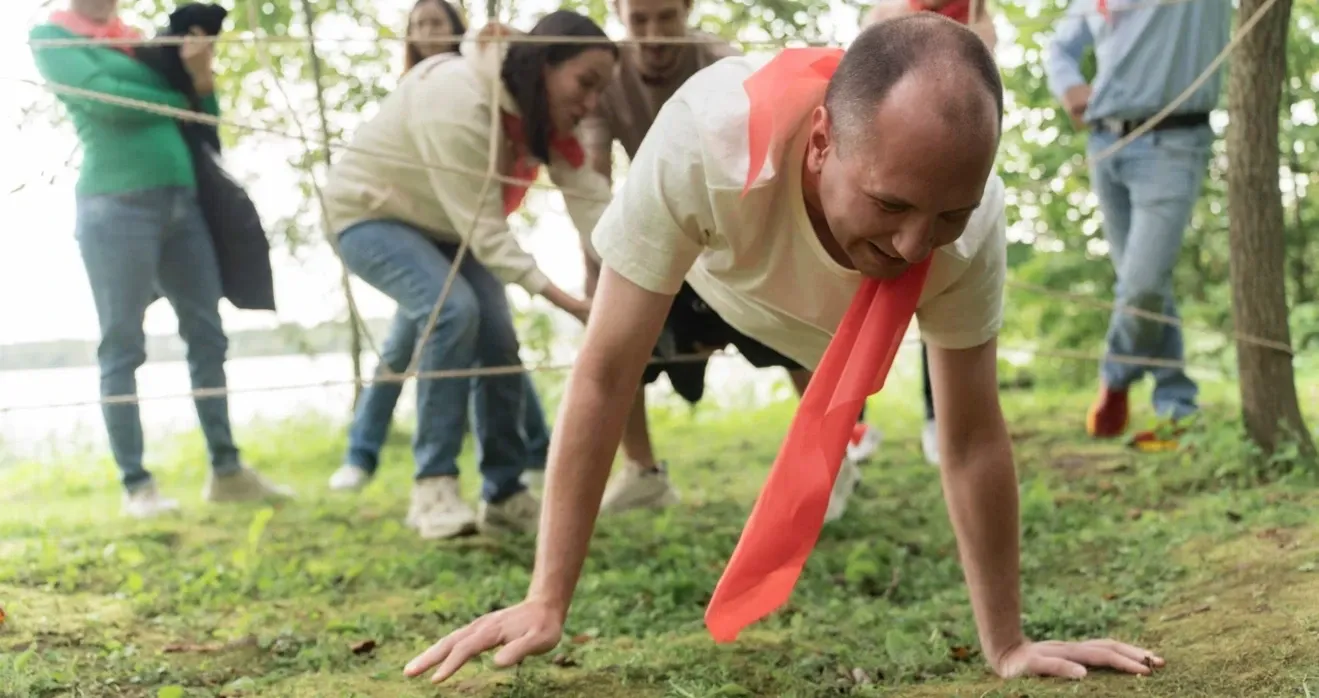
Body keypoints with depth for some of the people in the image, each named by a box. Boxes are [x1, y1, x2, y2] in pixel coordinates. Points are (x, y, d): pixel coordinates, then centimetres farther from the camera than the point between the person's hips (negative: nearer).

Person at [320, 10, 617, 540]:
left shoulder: (545, 115, -9)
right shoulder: (457, 101, -35)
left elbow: (591, 198, -21)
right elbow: (483, 229, -35)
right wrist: (557, 296, -41)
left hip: (444, 225, 8)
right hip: (369, 213, -7)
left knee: (499, 341, -7)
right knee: (454, 311, -30)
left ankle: (504, 496, 6)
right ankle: (433, 489, -23)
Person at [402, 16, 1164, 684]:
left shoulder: (971, 215, -40)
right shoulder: (705, 138, -47)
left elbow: (973, 437, -29)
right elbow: (606, 376, -40)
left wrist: (1008, 645, -25)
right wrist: (547, 604, -38)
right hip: (714, 282, 0)